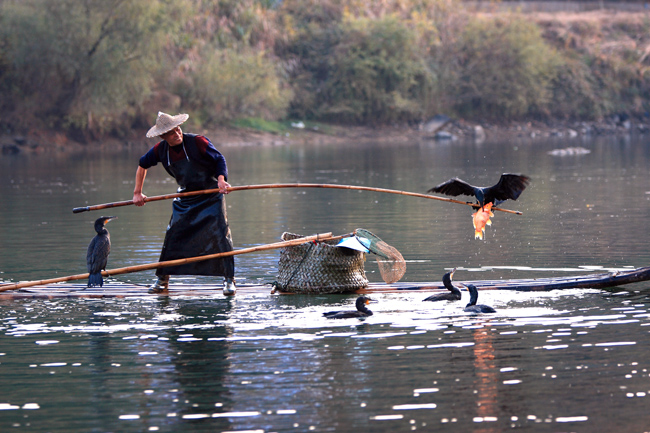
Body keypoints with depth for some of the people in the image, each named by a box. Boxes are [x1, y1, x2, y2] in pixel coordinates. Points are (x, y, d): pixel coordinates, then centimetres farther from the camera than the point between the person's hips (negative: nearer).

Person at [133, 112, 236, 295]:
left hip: (211, 197, -4)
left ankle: (229, 280, -4)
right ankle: (162, 280, 15)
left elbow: (219, 159, -14)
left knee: (220, 235, -12)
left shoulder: (197, 142, -19)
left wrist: (221, 180, -33)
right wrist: (137, 193, 10)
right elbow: (142, 165, 14)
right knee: (173, 237, 1)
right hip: (185, 200, 4)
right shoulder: (160, 150, -5)